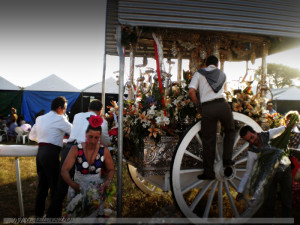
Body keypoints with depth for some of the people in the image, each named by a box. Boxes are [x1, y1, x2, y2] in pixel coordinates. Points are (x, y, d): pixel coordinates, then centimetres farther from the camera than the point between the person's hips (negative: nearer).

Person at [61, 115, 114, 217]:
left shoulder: (104, 151, -2)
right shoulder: (76, 150, -6)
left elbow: (111, 170, 10)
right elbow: (64, 170, -10)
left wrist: (107, 182, -10)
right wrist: (73, 185, -26)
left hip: (97, 189, 1)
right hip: (78, 188, -1)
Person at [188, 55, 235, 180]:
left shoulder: (199, 73, 11)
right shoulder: (222, 74, 19)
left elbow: (191, 91, -2)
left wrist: (198, 105, 9)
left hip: (207, 108, -1)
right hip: (222, 104, 1)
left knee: (208, 141, 5)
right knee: (230, 131, 26)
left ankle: (208, 172, 11)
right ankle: (227, 159, 19)